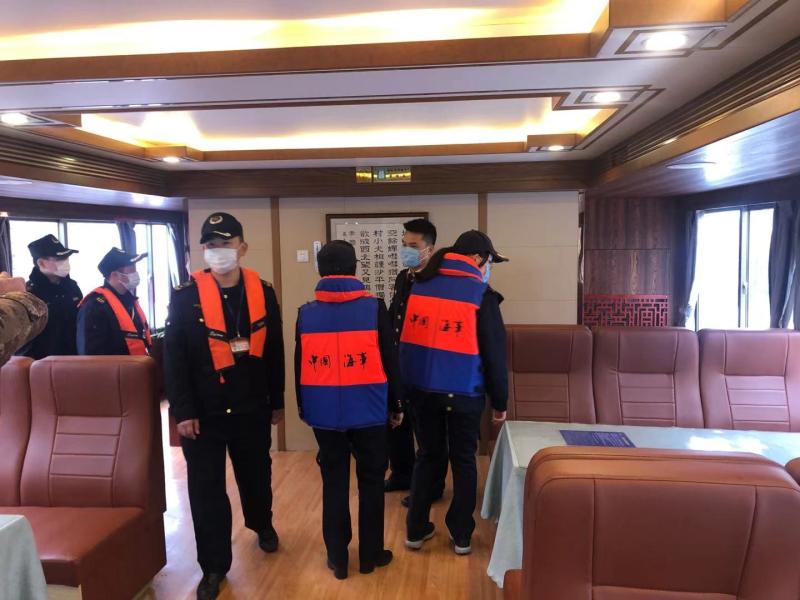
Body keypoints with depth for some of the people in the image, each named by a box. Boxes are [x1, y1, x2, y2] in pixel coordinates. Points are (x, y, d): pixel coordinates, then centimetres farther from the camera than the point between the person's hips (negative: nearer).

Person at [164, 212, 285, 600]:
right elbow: (174, 357, -8)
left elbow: (274, 351, 5)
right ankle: (214, 565, 23)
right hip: (203, 412, -2)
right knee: (206, 488, 6)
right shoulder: (185, 296, -8)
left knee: (256, 475, 20)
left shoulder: (263, 292, -1)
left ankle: (262, 524, 49)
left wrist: (276, 402, 8)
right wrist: (183, 411, -11)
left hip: (252, 409, 2)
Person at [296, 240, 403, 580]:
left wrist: (303, 409, 18)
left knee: (333, 482, 14)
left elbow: (300, 367, 6)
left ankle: (337, 558, 23)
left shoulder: (306, 314, -1)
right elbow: (389, 362, -4)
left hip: (324, 412, 2)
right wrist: (396, 405, 8)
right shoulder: (374, 308, -8)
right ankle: (370, 554, 24)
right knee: (371, 481, 13)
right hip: (368, 410, -2)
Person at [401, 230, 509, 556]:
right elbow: (494, 353, -6)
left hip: (421, 388, 4)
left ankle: (416, 530, 24)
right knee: (463, 460, 12)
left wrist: (407, 386, 15)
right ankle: (461, 535, 22)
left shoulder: (420, 285, 4)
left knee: (427, 456, 17)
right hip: (463, 392, -4)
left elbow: (406, 337, 9)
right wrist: (499, 401, 3)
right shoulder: (480, 294, -9)